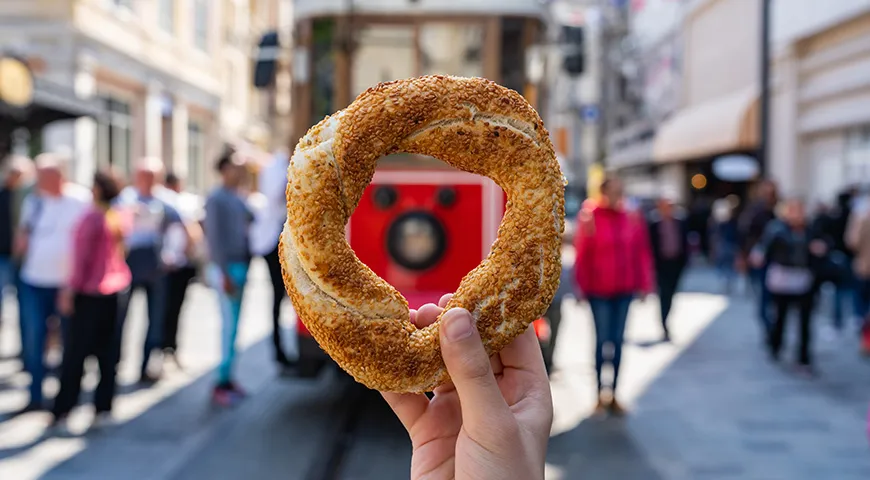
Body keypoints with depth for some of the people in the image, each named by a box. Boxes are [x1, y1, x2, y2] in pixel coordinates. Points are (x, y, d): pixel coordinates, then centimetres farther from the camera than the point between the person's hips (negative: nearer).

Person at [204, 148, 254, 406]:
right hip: (227, 268, -8)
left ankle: (227, 377, 17)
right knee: (229, 324, -6)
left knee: (233, 324, 10)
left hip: (240, 266, 8)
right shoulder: (216, 198, -9)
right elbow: (214, 237, -15)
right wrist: (225, 274, -19)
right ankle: (222, 382, 0)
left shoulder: (238, 198, 15)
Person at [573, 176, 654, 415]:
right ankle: (600, 395, 6)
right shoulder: (590, 218, -7)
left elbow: (642, 253, 7)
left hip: (624, 289, 4)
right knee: (602, 340, -2)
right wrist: (581, 286, -11)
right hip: (599, 290, -3)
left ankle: (613, 394, 17)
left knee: (618, 341, 8)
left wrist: (644, 284, 5)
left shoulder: (632, 220, 3)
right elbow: (582, 254, -8)